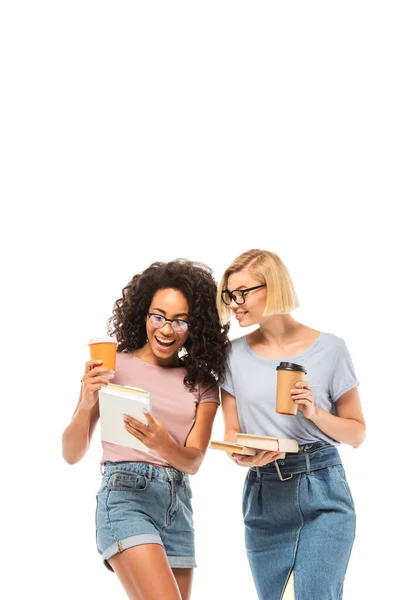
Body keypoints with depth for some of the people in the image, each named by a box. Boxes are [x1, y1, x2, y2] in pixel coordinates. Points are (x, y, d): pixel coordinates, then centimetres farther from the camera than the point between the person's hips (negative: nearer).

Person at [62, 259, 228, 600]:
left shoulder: (202, 382, 8)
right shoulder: (114, 366, 0)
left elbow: (193, 461, -2)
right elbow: (72, 455, -1)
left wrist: (162, 443, -24)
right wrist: (87, 404, -19)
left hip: (179, 506, 5)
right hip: (126, 495, -5)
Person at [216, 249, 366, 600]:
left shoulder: (329, 348, -3)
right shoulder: (236, 355, 4)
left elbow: (357, 434, 3)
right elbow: (231, 433, 9)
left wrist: (315, 413, -15)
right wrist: (241, 455, -14)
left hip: (323, 492, -3)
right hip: (263, 495, 3)